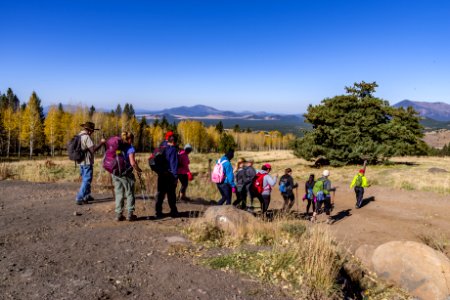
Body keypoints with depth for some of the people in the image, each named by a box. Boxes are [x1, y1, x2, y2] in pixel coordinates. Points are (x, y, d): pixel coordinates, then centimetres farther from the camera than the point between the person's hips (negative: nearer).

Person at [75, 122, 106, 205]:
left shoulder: (79, 136, 10)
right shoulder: (86, 137, -18)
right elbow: (93, 149, -23)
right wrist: (101, 143, -14)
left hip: (81, 162, 9)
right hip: (87, 162, -9)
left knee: (85, 179, 20)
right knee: (87, 180, -4)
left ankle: (87, 196, 30)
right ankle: (79, 198, -5)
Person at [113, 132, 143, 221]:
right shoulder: (130, 148, -9)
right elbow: (132, 163, -18)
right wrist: (138, 170, -3)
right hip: (125, 174, -5)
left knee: (118, 194, 12)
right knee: (129, 194, 8)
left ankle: (118, 214, 14)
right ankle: (130, 214, 10)